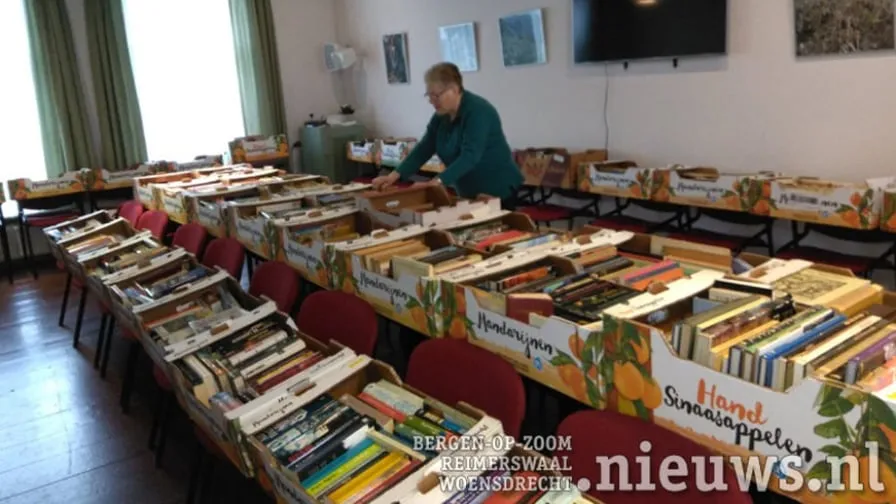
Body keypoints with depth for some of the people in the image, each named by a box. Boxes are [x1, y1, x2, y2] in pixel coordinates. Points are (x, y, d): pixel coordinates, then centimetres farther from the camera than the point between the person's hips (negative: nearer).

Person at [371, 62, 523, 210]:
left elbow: (469, 156, -32)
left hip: (498, 190, -7)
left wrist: (435, 182, -41)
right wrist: (394, 175, -9)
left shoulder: (477, 111, -21)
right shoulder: (441, 115, 3)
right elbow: (423, 148, 2)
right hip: (469, 192, 7)